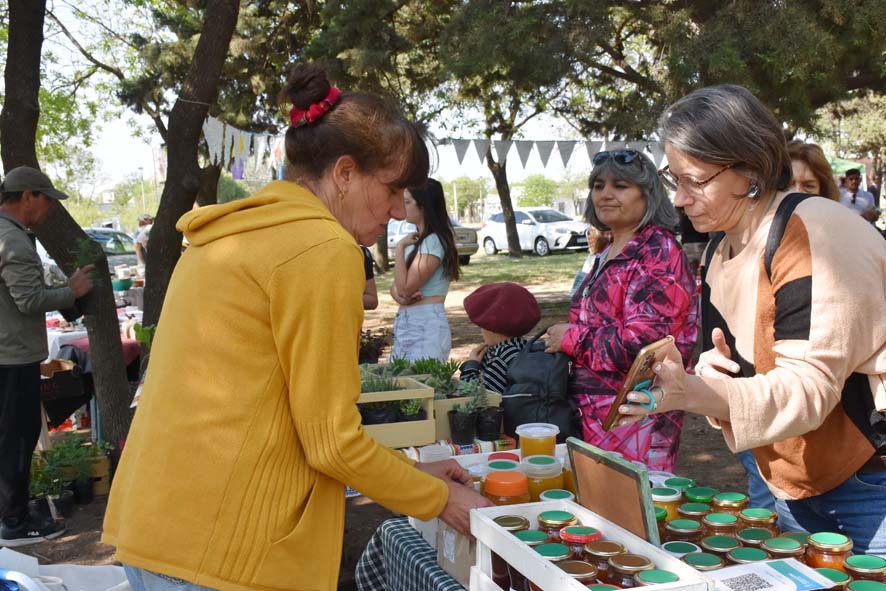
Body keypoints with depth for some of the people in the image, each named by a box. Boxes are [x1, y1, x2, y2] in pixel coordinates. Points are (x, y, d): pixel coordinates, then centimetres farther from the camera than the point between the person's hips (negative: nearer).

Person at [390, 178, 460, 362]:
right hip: (404, 322, 9)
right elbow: (396, 286, 14)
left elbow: (405, 286, -17)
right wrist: (398, 295, -8)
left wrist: (400, 247, -10)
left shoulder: (433, 241, -14)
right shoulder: (416, 240, 15)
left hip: (426, 325, -9)